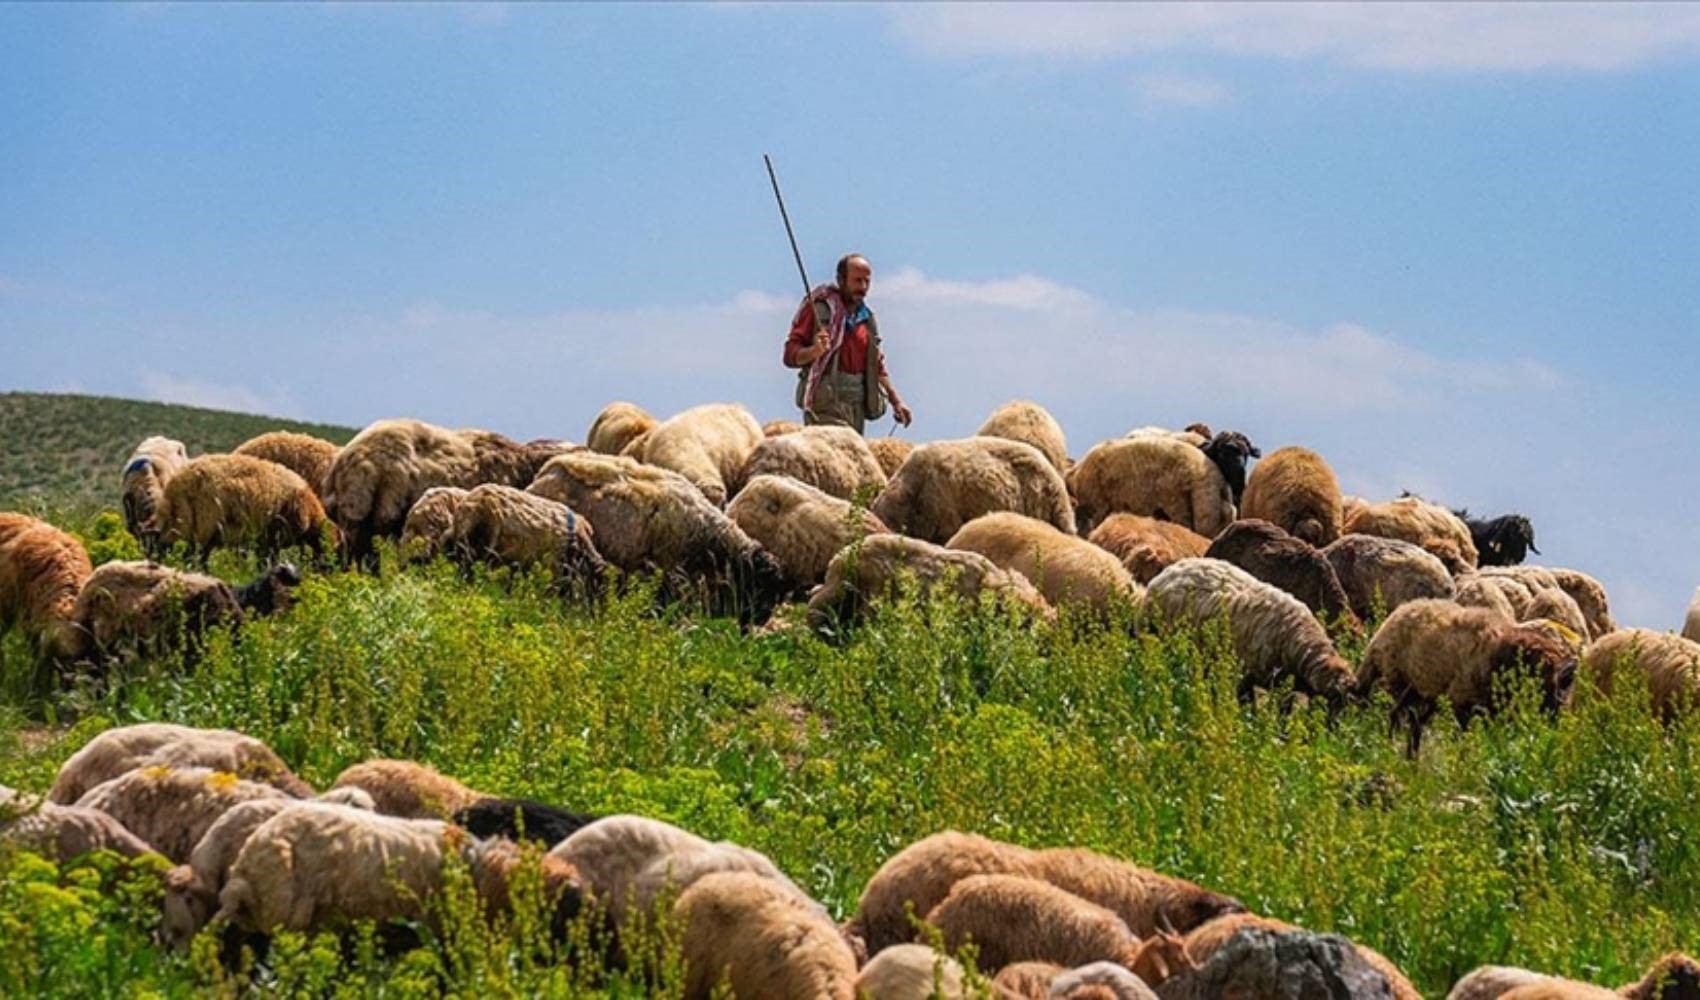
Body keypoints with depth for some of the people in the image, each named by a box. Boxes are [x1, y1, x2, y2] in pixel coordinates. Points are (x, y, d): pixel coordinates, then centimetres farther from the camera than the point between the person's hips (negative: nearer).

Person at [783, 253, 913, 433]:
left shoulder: (867, 319, 18)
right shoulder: (819, 307, -2)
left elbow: (877, 367, 26)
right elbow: (791, 354, -5)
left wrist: (896, 401, 19)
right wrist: (814, 351, -25)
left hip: (857, 405, 6)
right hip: (825, 405, -6)